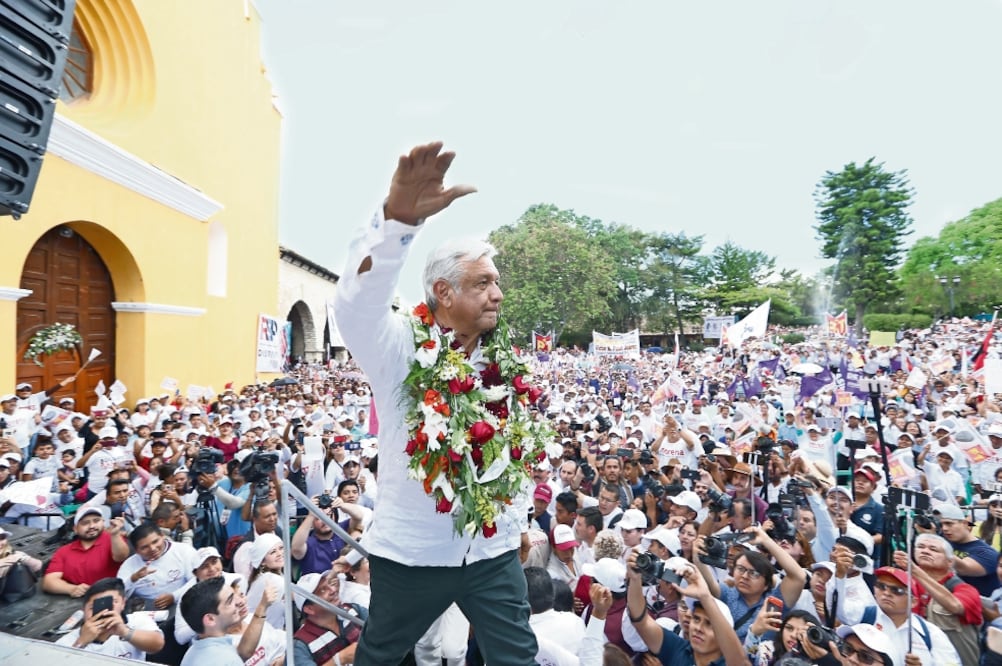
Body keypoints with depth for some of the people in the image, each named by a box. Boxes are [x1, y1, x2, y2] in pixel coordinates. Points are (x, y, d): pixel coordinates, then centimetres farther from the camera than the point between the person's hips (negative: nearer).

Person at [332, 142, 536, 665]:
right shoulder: (402, 348, -14)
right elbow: (355, 304, -35)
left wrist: (517, 521, 13)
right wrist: (399, 218, -51)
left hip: (492, 551, 3)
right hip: (411, 550, -2)